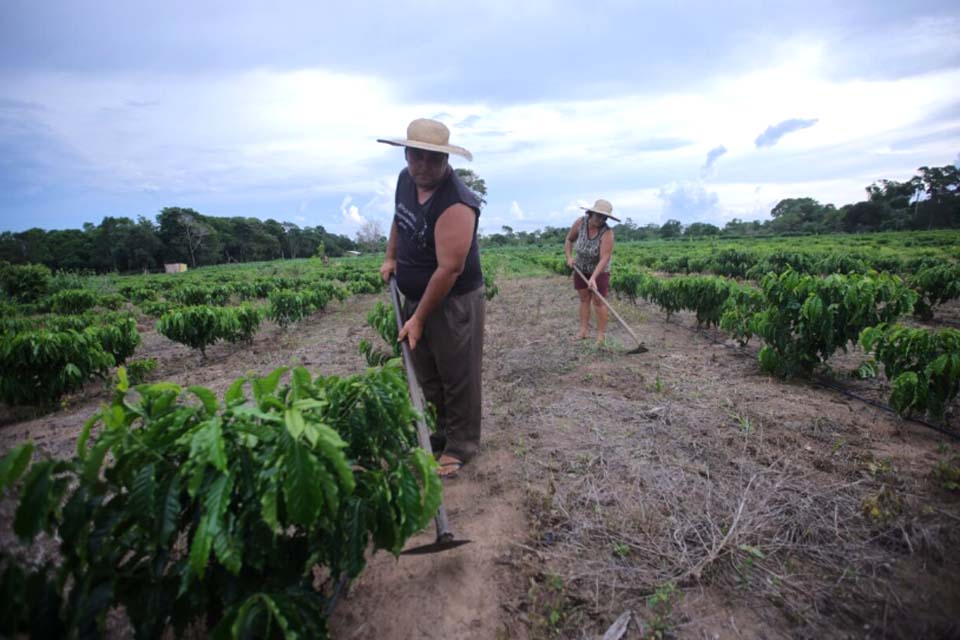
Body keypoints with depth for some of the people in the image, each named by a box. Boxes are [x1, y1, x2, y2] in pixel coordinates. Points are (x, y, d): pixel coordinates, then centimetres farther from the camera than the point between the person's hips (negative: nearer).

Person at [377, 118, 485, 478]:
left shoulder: (456, 204, -27)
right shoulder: (406, 178, -1)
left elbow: (449, 270, -27)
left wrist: (419, 319, -21)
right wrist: (391, 257, 12)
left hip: (454, 303, -8)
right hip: (415, 298, 8)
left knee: (457, 378, 5)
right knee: (426, 375, 19)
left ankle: (460, 447, 24)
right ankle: (440, 433, 39)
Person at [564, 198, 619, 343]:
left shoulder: (607, 233, -29)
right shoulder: (580, 222, -17)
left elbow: (604, 258, -34)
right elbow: (569, 240, 1)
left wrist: (593, 278, -43)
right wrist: (569, 257, -11)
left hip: (599, 271, -4)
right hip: (581, 268, 4)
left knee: (598, 301, -3)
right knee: (584, 299, 8)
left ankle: (600, 335, 2)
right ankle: (584, 330, 14)